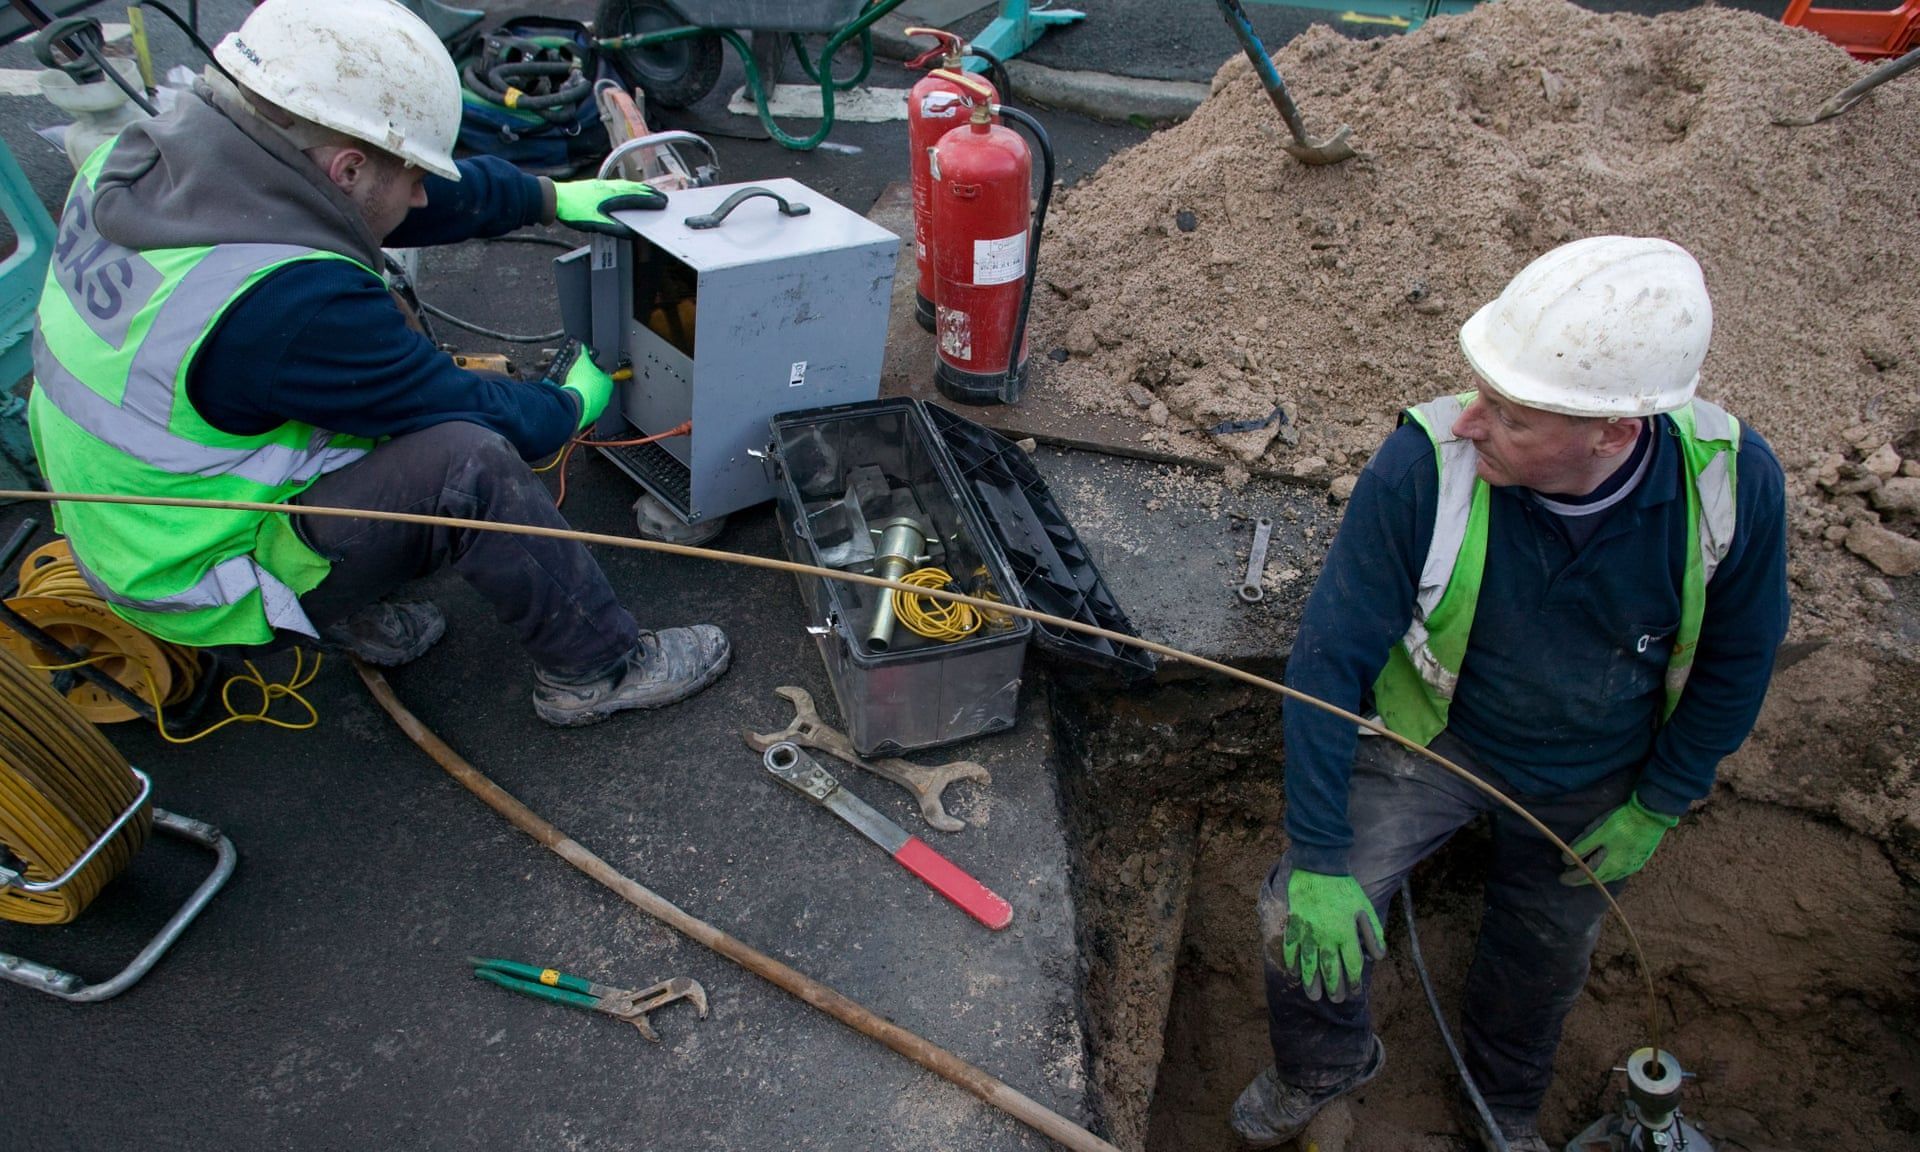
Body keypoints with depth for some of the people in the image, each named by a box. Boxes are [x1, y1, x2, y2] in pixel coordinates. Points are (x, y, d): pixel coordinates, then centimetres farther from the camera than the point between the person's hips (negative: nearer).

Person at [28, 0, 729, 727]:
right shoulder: (289, 304, -33)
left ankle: (351, 612, 18)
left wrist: (550, 198, 13)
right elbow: (469, 414, -19)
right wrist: (573, 402, 0)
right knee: (468, 466, -23)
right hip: (192, 581, -9)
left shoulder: (142, 159, -6)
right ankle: (599, 670, -4)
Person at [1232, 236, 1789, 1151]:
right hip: (1435, 735, -2)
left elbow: (1736, 659, -7)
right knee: (1303, 916, -14)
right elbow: (1332, 653, -27)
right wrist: (1319, 859, -26)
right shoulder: (1427, 462, -35)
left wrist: (1660, 806, -2)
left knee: (1543, 959, 23)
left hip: (1594, 781, 2)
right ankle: (1323, 1067, 24)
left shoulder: (1735, 481, -27)